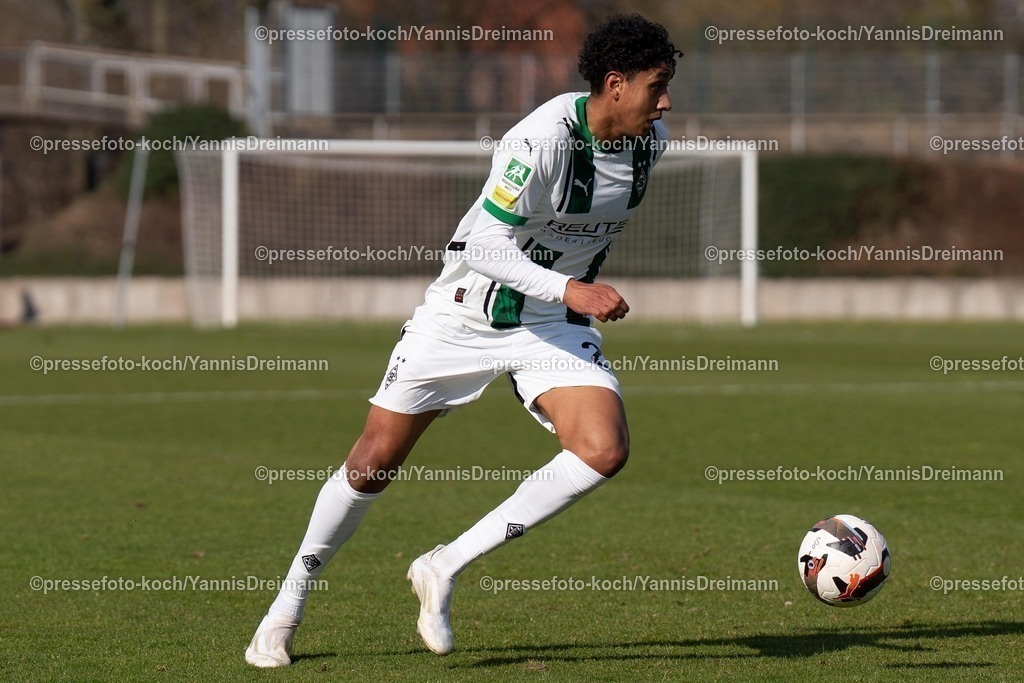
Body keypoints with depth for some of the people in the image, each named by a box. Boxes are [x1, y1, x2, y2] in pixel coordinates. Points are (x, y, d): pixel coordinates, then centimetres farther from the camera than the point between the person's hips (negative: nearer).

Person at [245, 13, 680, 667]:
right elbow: (486, 244, -26)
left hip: (556, 321, 5)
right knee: (374, 462, 0)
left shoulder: (650, 137, -4)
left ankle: (445, 569, -10)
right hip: (467, 310, -5)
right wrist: (569, 288, -36)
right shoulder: (545, 136, -25)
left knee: (605, 449, -21)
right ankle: (288, 607, 22)